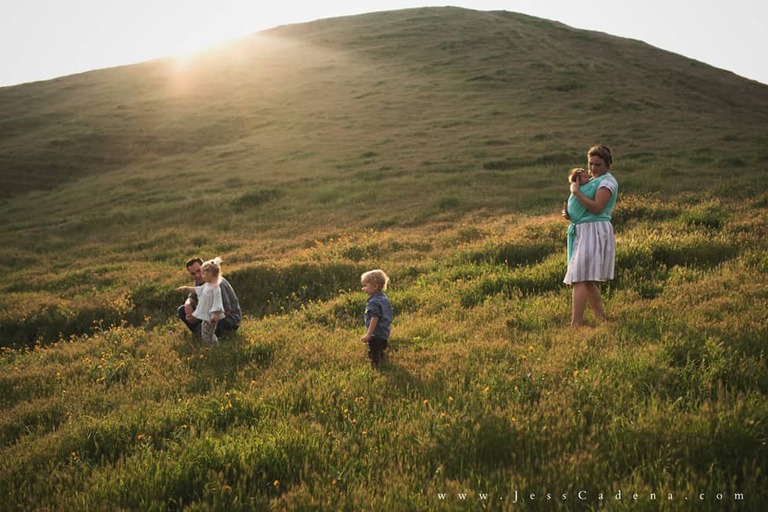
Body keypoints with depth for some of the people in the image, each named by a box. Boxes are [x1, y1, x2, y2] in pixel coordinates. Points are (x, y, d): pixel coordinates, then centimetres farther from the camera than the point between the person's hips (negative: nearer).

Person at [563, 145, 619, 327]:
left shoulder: (607, 181, -8)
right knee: (588, 281, 14)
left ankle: (575, 323, -18)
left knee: (580, 278, -15)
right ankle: (601, 319, 21)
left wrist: (576, 192, -16)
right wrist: (568, 212, 6)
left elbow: (596, 208, -19)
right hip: (584, 231, 10)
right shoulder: (593, 180, 20)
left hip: (595, 232, -10)